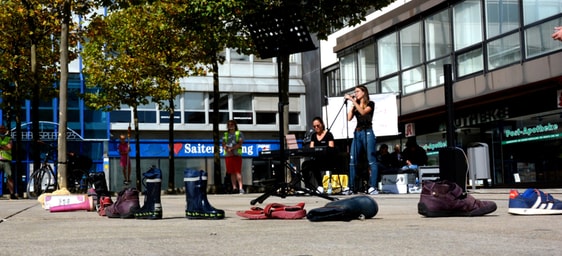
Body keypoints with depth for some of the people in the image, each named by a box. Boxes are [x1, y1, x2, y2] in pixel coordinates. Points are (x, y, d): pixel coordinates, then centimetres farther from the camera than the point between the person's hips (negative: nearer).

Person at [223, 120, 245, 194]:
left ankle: (241, 188, -20)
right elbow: (223, 144, 8)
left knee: (238, 172, -13)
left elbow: (240, 144, -6)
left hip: (237, 155, -4)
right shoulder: (225, 134, 17)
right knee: (232, 172, 4)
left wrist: (231, 148, -14)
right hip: (228, 155, 4)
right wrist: (227, 150, -11)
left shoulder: (239, 133, 6)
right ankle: (234, 188, 7)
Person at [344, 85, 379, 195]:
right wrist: (352, 105, 9)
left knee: (371, 160, -8)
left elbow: (363, 112, -13)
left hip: (367, 132, -6)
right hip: (357, 133, 6)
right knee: (352, 160, -1)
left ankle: (373, 187, -11)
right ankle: (351, 187, 0)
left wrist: (353, 100, -14)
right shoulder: (355, 106, 20)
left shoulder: (370, 104, 6)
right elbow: (349, 118, 7)